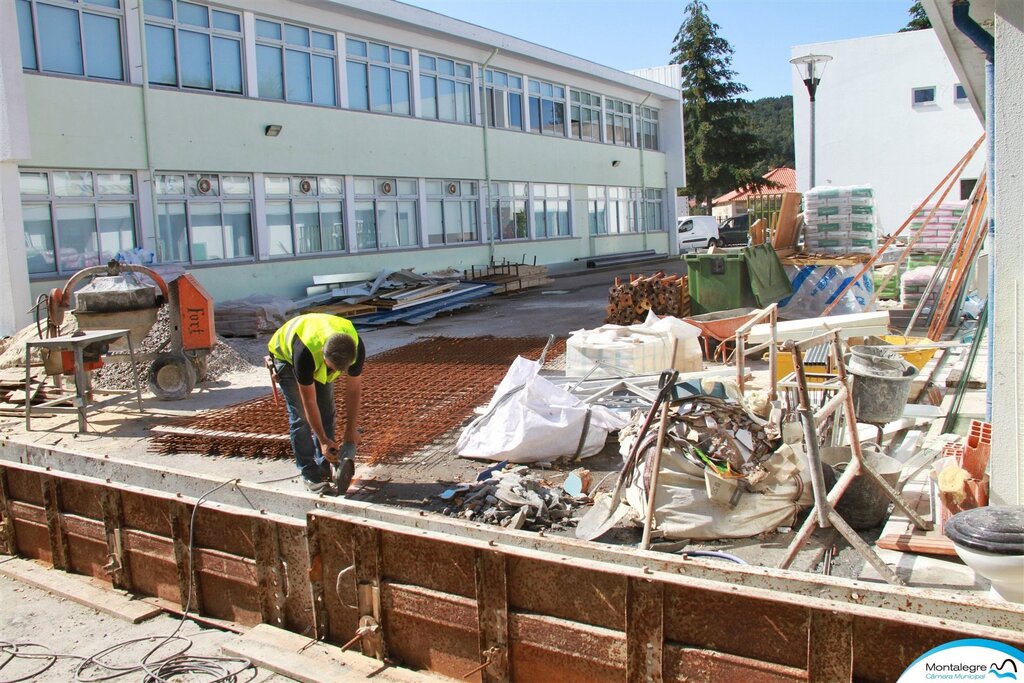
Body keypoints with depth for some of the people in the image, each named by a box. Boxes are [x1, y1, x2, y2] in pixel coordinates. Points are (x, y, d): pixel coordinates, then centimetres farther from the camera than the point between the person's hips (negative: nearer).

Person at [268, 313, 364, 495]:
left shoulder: (356, 348, -34)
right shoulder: (305, 352, -45)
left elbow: (354, 390, -19)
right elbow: (309, 402, -34)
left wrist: (351, 430, -14)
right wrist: (323, 440, -28)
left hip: (318, 360, 4)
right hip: (286, 354, -4)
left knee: (326, 412, -1)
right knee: (301, 415, -11)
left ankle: (325, 468, 10)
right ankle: (310, 475, -5)